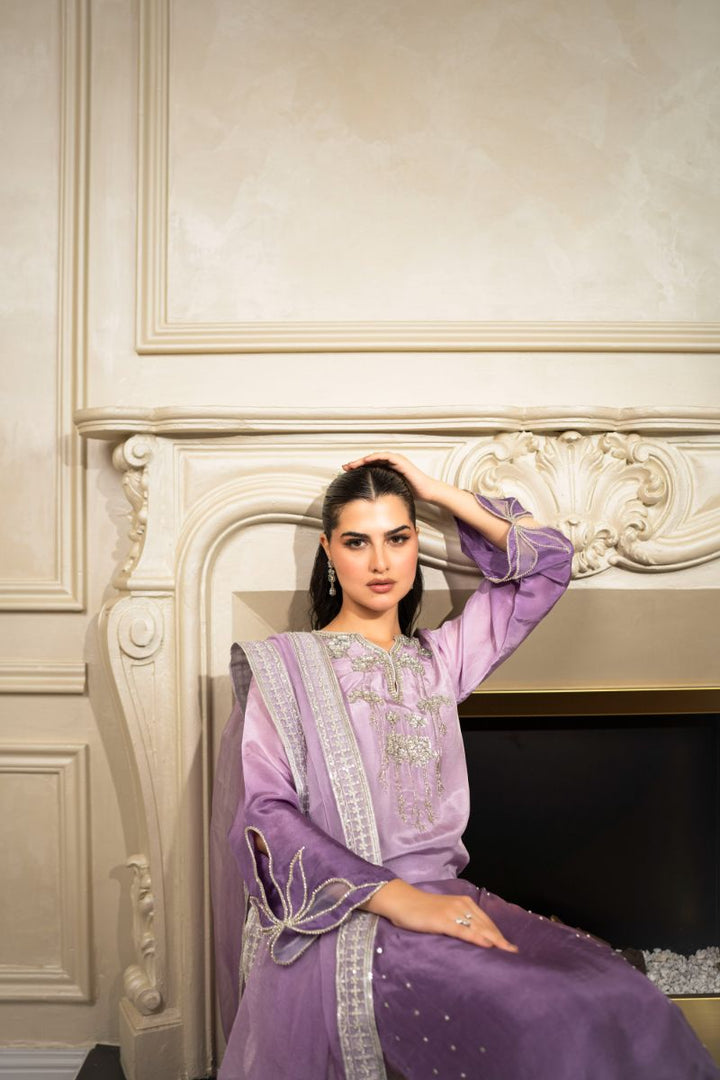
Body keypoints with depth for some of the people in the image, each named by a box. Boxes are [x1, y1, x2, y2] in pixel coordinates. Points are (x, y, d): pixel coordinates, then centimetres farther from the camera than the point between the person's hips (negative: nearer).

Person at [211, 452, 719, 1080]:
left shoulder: (439, 658, 18)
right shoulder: (285, 665, 4)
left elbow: (547, 559, 20)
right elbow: (266, 816, -7)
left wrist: (435, 490, 16)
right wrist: (394, 897, -20)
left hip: (443, 901, 5)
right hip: (332, 918, -5)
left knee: (624, 1005, -23)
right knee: (554, 1026, -30)